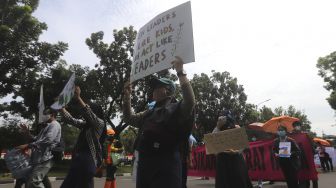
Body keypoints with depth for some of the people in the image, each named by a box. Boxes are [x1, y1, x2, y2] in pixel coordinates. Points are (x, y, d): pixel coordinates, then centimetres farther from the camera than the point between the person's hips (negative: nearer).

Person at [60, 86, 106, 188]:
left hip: (88, 160, -8)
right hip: (78, 159, 8)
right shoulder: (85, 124, 19)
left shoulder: (100, 123, -5)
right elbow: (71, 120, 21)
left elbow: (88, 114, -21)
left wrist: (78, 97, -27)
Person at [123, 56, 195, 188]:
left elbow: (190, 101, -21)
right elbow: (129, 118, 29)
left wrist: (180, 72, -21)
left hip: (166, 164, -7)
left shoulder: (176, 109, -1)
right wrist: (127, 95, 21)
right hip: (144, 163, 8)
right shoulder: (150, 113, 22)